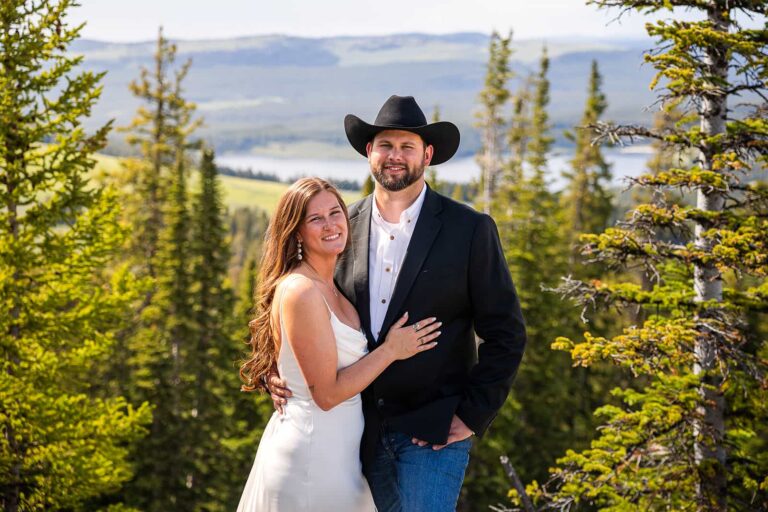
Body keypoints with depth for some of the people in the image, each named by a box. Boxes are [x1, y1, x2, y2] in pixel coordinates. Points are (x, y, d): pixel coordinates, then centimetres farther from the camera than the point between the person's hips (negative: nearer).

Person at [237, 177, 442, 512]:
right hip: (310, 455, -9)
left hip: (337, 453, 9)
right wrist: (391, 350, -12)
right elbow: (327, 393, -20)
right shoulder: (300, 291, -19)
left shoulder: (334, 288, 9)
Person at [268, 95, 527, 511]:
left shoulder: (470, 229, -5)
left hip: (434, 429, -4)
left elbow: (505, 333, -3)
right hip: (365, 430, 4)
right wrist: (277, 372, -2)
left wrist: (472, 415, -9)